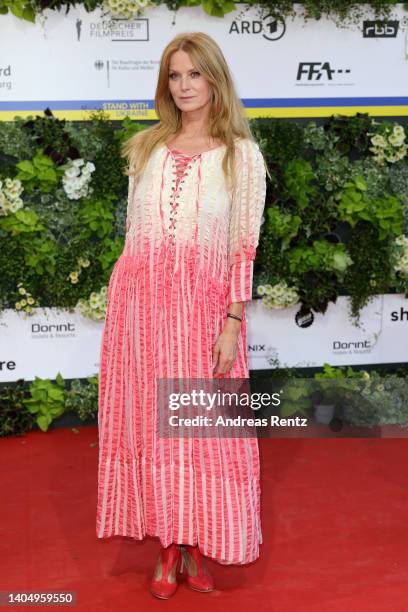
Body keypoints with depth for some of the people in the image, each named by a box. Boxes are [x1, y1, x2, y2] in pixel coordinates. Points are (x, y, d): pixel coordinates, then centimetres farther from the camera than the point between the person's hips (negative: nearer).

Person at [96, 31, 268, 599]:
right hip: (141, 300, 3)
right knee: (149, 423, 7)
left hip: (202, 303, -3)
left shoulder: (242, 155, 0)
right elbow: (133, 231, 12)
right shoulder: (146, 146, 10)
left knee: (202, 425, 5)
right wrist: (125, 305, 10)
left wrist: (232, 322, -9)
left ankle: (197, 545, 24)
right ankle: (167, 545, 23)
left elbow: (244, 247, -3)